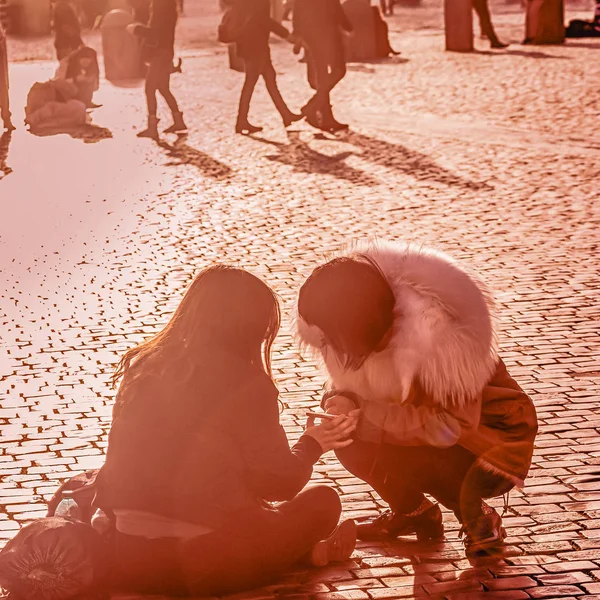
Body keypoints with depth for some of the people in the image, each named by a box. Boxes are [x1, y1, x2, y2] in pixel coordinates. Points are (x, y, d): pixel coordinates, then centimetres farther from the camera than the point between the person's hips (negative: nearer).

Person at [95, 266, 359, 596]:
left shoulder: (141, 368, 6)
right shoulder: (247, 386, -10)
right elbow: (279, 482, -1)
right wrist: (312, 445, 20)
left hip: (124, 556, 5)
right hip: (204, 563, -5)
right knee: (322, 501, 12)